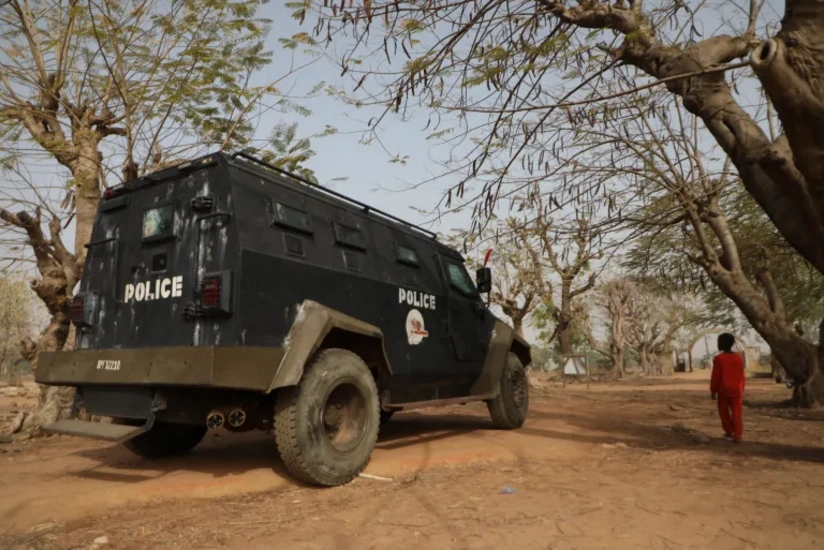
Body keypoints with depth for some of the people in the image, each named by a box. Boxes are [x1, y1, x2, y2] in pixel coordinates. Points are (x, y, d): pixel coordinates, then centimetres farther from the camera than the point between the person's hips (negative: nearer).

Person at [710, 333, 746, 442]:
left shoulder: (718, 358, -10)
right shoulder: (738, 358, 5)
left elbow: (716, 376, -10)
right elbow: (741, 376, 8)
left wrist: (713, 391, -2)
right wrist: (742, 390, 17)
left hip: (723, 389, -3)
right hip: (736, 389, 3)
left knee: (724, 411, 13)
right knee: (736, 413, 1)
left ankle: (729, 431, 19)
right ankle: (737, 435, -2)